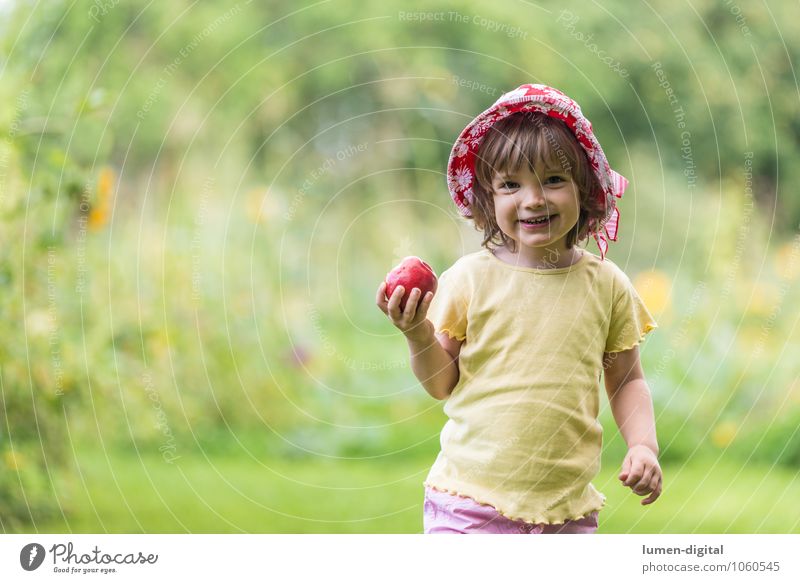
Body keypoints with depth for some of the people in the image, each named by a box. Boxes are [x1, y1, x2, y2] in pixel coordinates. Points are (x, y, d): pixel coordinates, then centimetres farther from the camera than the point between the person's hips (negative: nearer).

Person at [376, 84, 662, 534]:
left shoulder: (607, 285, 4)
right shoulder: (471, 277, -3)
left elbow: (626, 380, 13)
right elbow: (442, 385, 1)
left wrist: (644, 445, -2)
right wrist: (419, 336, -17)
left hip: (568, 503, 2)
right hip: (472, 497, -2)